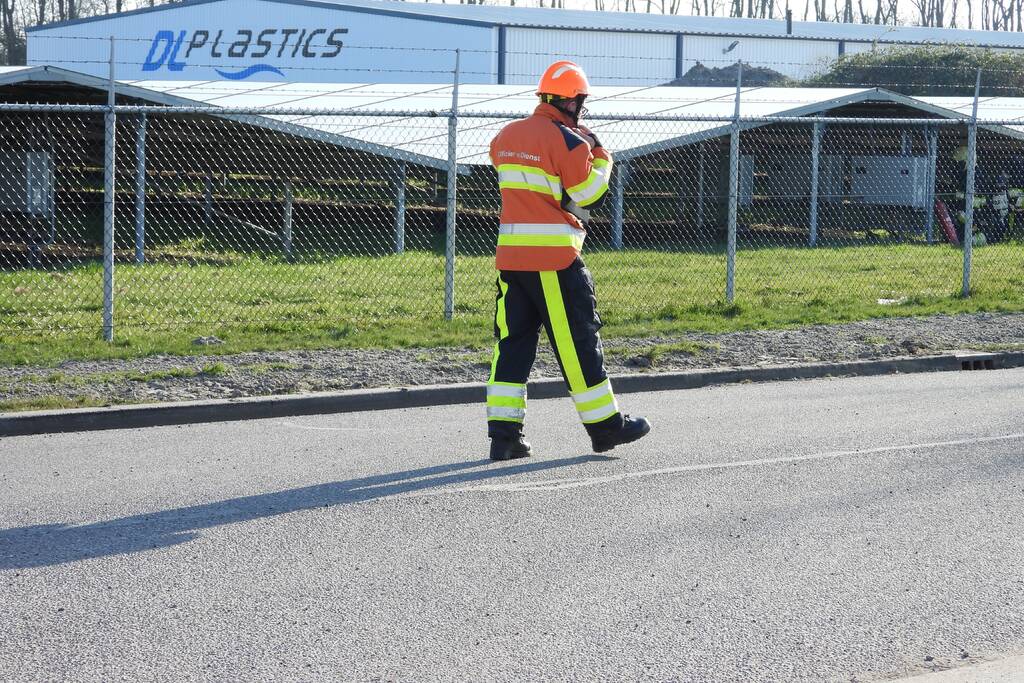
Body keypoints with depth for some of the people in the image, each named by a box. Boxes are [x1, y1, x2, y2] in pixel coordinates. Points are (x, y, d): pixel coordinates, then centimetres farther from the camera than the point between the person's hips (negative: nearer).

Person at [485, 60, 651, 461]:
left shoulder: (504, 138, 11)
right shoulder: (569, 142, -10)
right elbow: (590, 197, -6)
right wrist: (600, 157, 9)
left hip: (510, 255, 6)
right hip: (555, 261, -6)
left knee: (513, 341, 7)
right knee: (578, 341, 4)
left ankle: (503, 435, 0)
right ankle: (605, 427, 14)